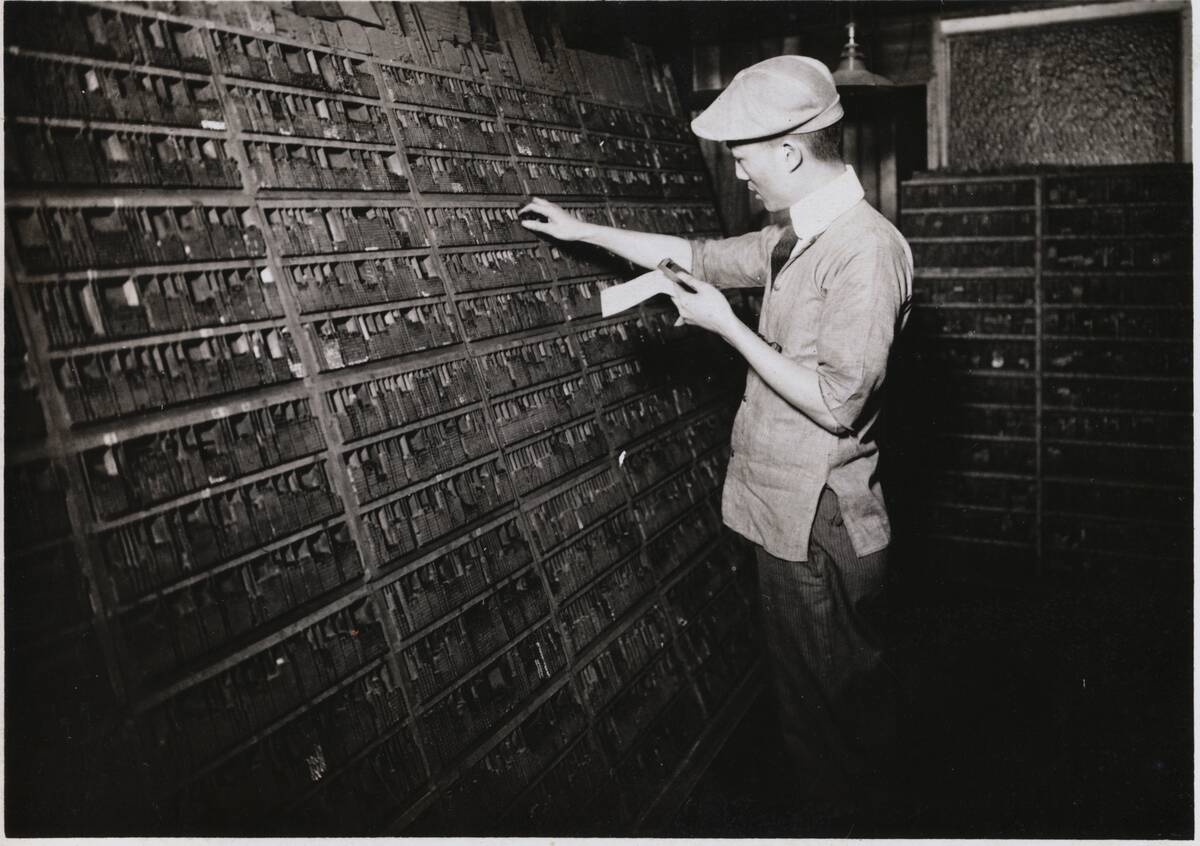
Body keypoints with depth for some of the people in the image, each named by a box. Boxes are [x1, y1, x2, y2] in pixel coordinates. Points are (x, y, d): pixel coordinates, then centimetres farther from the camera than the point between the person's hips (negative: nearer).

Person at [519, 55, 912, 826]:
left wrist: (728, 327, -17)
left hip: (822, 532, -9)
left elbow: (837, 402, -25)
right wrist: (583, 230, 24)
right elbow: (702, 257, 22)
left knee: (836, 701, 8)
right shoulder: (796, 240, 9)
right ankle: (824, 799, 41)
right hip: (788, 519, 9)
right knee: (804, 685, 23)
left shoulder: (867, 249, -21)